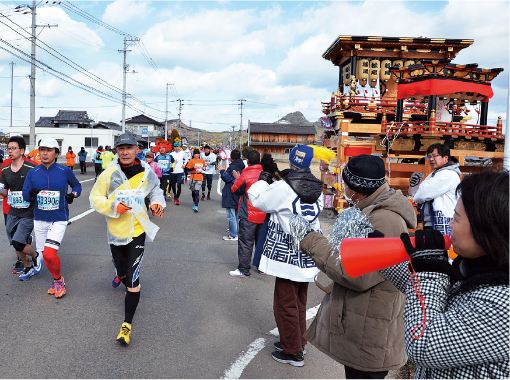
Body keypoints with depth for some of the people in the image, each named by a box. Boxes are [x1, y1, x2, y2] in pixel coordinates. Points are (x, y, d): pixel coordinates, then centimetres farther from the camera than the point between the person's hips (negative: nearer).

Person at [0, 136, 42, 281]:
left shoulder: (31, 168, -13)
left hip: (28, 213, -6)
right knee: (16, 245, 11)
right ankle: (28, 267, 34)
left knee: (18, 243, -17)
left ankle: (36, 256, 14)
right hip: (12, 213, 6)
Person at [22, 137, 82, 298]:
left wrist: (73, 194, -9)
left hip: (59, 220, -4)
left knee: (49, 254, -16)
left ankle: (58, 280, 10)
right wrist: (30, 193, -18)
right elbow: (25, 196, 5)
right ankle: (57, 280, 33)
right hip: (39, 219, 4)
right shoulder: (33, 173, 2)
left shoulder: (65, 171, -4)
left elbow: (77, 185, 12)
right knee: (44, 254, 9)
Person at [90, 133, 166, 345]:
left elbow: (156, 190, 15)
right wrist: (113, 207, -20)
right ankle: (133, 292, 54)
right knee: (122, 273, 19)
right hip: (115, 232, 2)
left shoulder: (146, 173, -5)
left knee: (133, 278, -9)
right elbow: (95, 198, -2)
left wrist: (158, 203, -5)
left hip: (137, 231, -1)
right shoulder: (109, 173, -9)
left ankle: (127, 324, 0)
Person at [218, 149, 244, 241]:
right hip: (239, 195, 9)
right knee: (237, 215, 19)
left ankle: (233, 235, 0)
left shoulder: (232, 167, -18)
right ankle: (237, 233, 28)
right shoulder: (242, 166, 9)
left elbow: (226, 178, -15)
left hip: (231, 195, -9)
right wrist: (225, 171, 20)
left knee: (231, 216, -3)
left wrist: (222, 171, 0)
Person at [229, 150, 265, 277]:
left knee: (245, 242, 1)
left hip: (249, 215, -5)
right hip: (263, 214, 5)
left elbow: (235, 189, -3)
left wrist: (237, 178, 16)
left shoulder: (245, 175, -14)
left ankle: (244, 270, 5)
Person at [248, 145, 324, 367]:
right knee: (299, 303, 21)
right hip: (308, 258, 7)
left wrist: (263, 181, 13)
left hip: (287, 256, -7)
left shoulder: (282, 188, -17)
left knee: (286, 305, 7)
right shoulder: (317, 189, 2)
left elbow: (258, 200, -5)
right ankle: (298, 341, 37)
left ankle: (293, 352, 18)